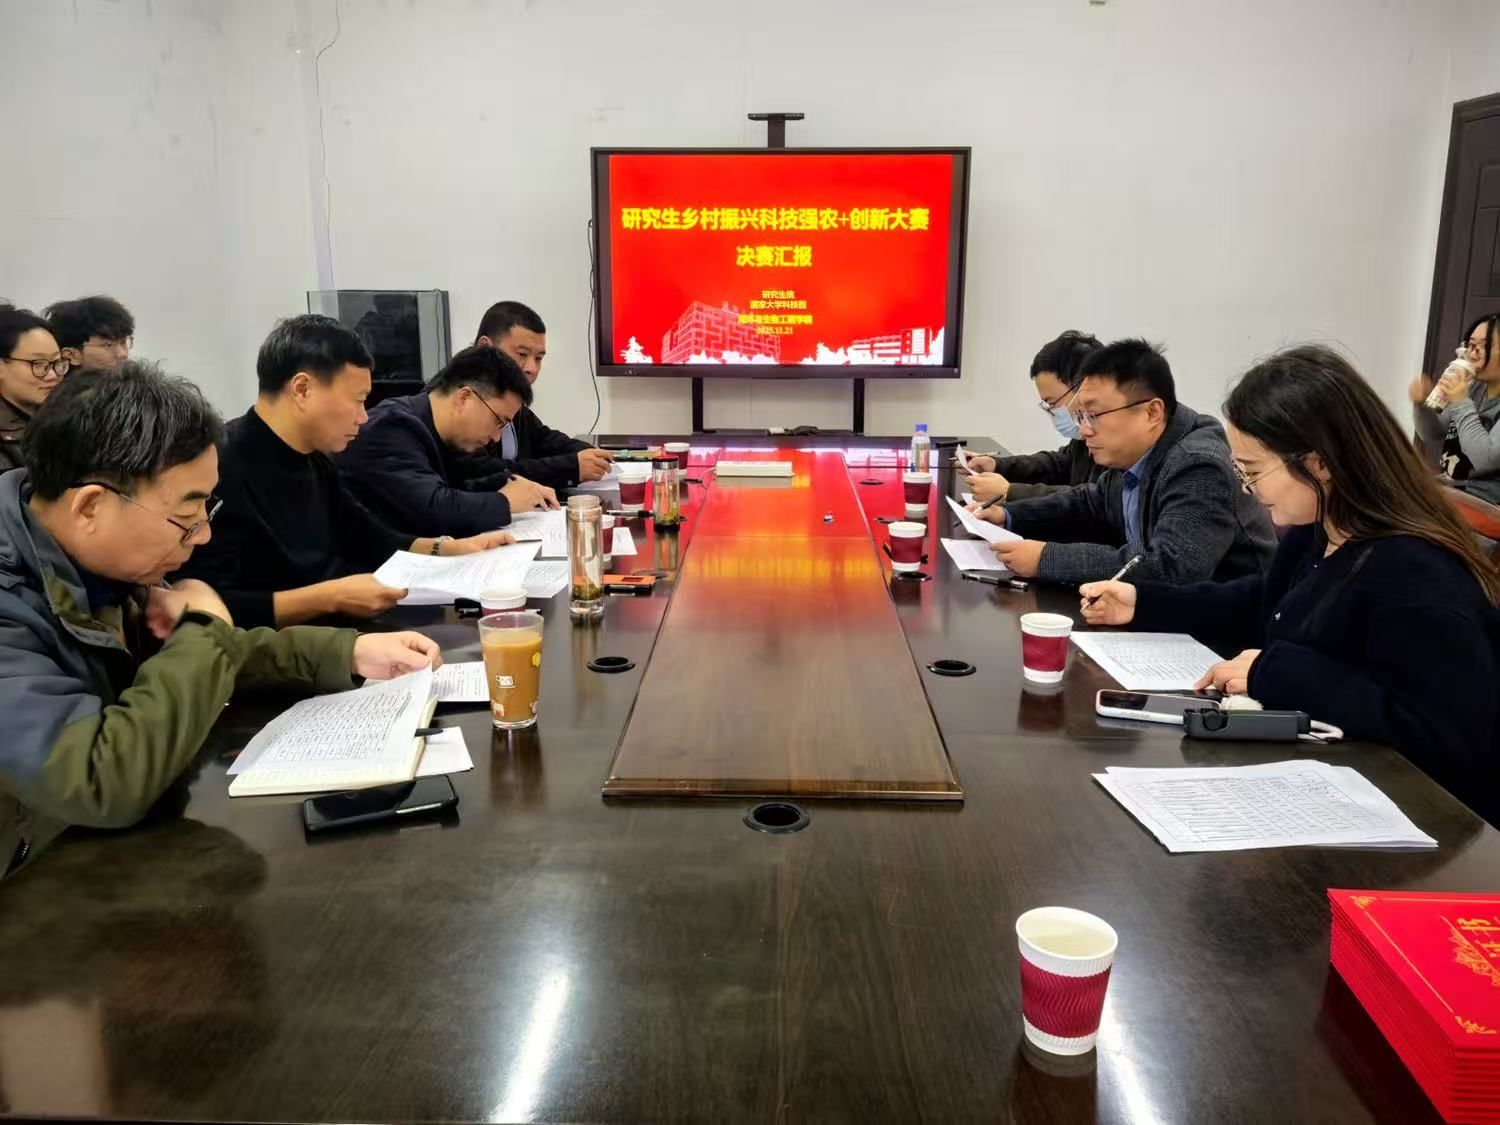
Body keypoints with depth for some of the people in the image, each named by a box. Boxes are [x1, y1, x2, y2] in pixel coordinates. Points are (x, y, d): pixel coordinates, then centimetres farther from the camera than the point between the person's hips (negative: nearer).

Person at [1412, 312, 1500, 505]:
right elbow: (1434, 436, 15)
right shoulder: (1474, 388, 8)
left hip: (1480, 503, -7)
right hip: (1449, 491, 7)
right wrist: (1422, 405, -5)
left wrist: (1461, 404, -21)